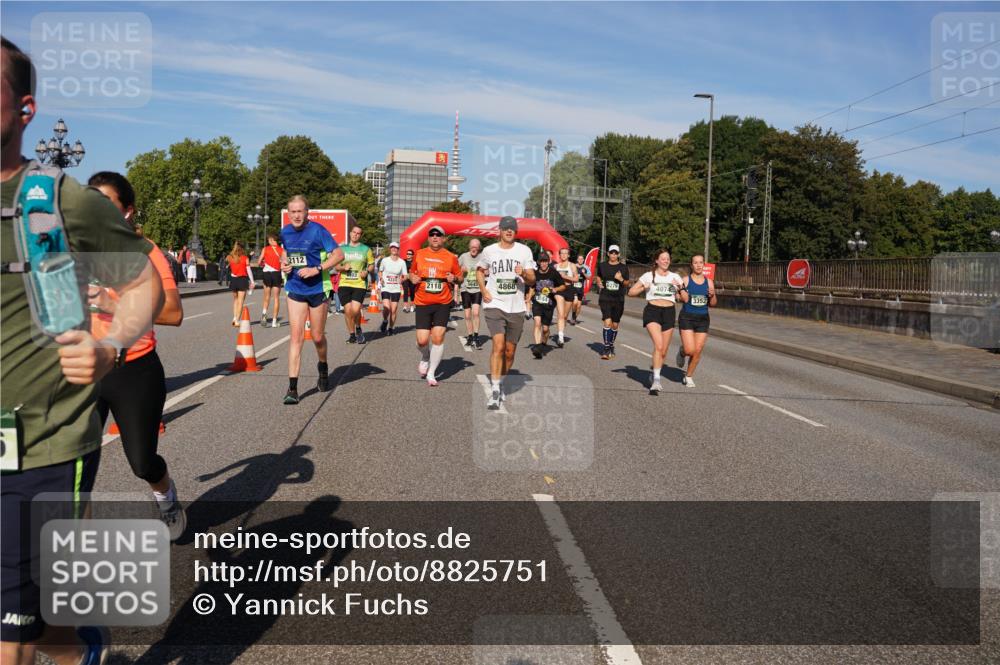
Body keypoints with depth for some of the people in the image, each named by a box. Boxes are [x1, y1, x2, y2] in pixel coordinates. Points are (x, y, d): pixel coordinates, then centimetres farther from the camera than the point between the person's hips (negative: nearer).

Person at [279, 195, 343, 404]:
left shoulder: (317, 230, -12)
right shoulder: (285, 232, 4)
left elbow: (339, 254, -14)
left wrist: (316, 269, -22)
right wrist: (284, 264, 1)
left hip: (317, 289, -3)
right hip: (295, 290, 3)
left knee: (318, 337, 11)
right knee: (296, 336, -7)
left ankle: (323, 368, 43)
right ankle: (292, 388, -9)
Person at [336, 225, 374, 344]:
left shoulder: (366, 249, 8)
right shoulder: (343, 248, 12)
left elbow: (372, 265, 12)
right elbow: (336, 266, 15)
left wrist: (367, 271, -9)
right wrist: (343, 268, -7)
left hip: (360, 284, -2)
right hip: (344, 284, 2)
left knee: (355, 309, -14)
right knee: (347, 310, -1)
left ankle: (358, 328, 15)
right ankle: (352, 334, 15)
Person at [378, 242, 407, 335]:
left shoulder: (402, 262, 1)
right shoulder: (384, 260, 1)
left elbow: (405, 276, 5)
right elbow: (380, 271, 16)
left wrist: (402, 279, -16)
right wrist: (381, 278, -4)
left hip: (396, 289, 1)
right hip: (385, 288, -1)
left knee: (393, 310, 1)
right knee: (386, 308, -18)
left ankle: (391, 328, 19)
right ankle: (385, 321, 11)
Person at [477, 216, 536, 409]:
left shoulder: (524, 251, 3)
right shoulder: (489, 251, 3)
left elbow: (532, 280, 2)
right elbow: (480, 271, 19)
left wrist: (524, 274, -21)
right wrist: (484, 291, 3)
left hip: (516, 308, 2)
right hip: (494, 305, -2)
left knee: (510, 351, 8)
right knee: (498, 345, -18)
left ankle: (500, 383, 31)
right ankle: (494, 391, -15)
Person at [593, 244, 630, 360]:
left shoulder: (623, 268, 2)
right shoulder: (602, 266, 3)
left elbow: (627, 284, 6)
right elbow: (598, 277, 20)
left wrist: (621, 279, -14)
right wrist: (598, 282, -1)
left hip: (619, 299, 1)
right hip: (605, 298, -1)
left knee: (615, 325, 10)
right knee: (607, 322, -17)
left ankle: (611, 346, 29)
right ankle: (606, 349, -12)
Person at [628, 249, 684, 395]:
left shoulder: (675, 277, 12)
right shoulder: (649, 276, 4)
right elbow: (631, 292, 5)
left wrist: (680, 287, -6)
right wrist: (644, 288, -13)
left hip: (669, 312, 4)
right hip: (652, 311, -4)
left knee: (664, 351, 7)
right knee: (658, 346, -22)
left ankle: (654, 376, 29)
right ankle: (656, 380, -20)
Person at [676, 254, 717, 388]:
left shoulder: (709, 282, 6)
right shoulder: (686, 280, -3)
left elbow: (712, 304, 9)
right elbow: (685, 299, -12)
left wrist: (712, 295, -10)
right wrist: (681, 287, -22)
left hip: (703, 319, 3)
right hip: (687, 318, -3)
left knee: (698, 351, 0)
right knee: (690, 350, -13)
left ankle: (689, 376, 20)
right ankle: (682, 352, 25)